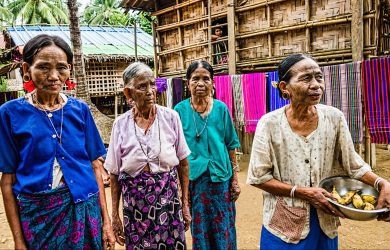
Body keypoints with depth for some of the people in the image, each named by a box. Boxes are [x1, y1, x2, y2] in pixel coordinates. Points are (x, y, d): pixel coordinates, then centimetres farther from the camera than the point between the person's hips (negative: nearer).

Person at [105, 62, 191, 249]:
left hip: (168, 198, 0)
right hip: (134, 202, 1)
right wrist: (115, 215, 2)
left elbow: (183, 163, 2)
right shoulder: (121, 124, -3)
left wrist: (185, 204, 2)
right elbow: (114, 174, 2)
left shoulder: (170, 117, -5)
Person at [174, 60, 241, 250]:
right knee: (199, 230, 13)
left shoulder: (221, 108, -1)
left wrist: (235, 180, 2)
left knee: (224, 230, 12)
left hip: (221, 178, 1)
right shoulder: (180, 110, -4)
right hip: (193, 178, 0)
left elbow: (231, 146, 3)